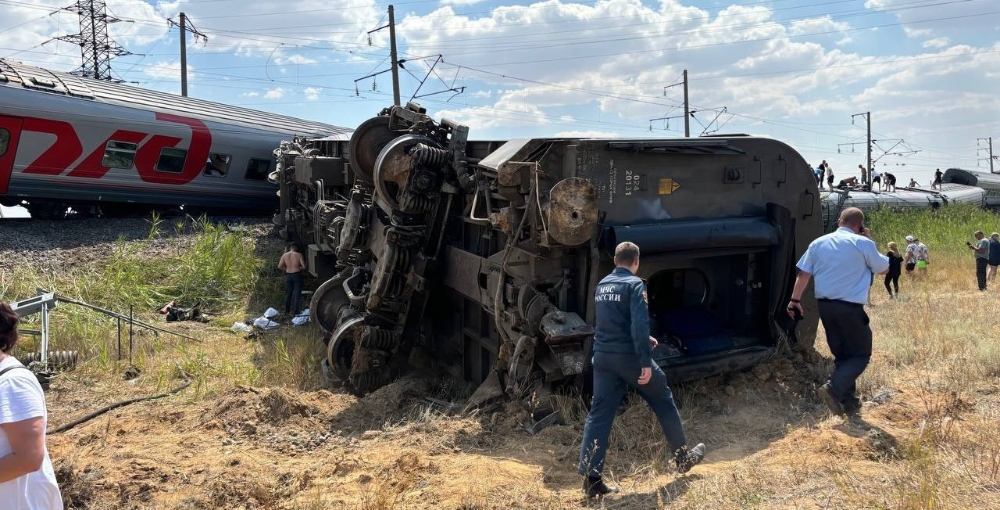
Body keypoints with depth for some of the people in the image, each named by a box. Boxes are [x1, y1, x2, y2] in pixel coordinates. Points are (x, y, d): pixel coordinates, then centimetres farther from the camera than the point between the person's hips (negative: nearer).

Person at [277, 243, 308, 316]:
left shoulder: (285, 255, 2)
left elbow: (279, 266, -2)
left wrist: (286, 269, 13)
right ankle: (295, 312, 1)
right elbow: (304, 266, -12)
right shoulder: (299, 255, -8)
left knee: (288, 294, 14)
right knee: (297, 294, 2)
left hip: (288, 276, 3)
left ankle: (286, 311, 22)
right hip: (297, 275, -3)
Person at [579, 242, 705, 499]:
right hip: (628, 356, -6)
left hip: (602, 356, 6)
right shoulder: (634, 285, -10)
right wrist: (645, 361, -20)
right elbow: (639, 324, -21)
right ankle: (684, 457, 31)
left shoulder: (601, 286, 13)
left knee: (599, 414, 3)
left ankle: (591, 478, -2)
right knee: (664, 402, 15)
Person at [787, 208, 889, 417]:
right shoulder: (863, 244, -6)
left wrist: (795, 300, 12)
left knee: (842, 354, 16)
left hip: (825, 306, 6)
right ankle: (833, 388, -14)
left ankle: (849, 403, 19)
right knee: (861, 354, 7)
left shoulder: (818, 243, 7)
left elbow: (803, 274, 6)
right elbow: (884, 269, 8)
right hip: (850, 307, -5)